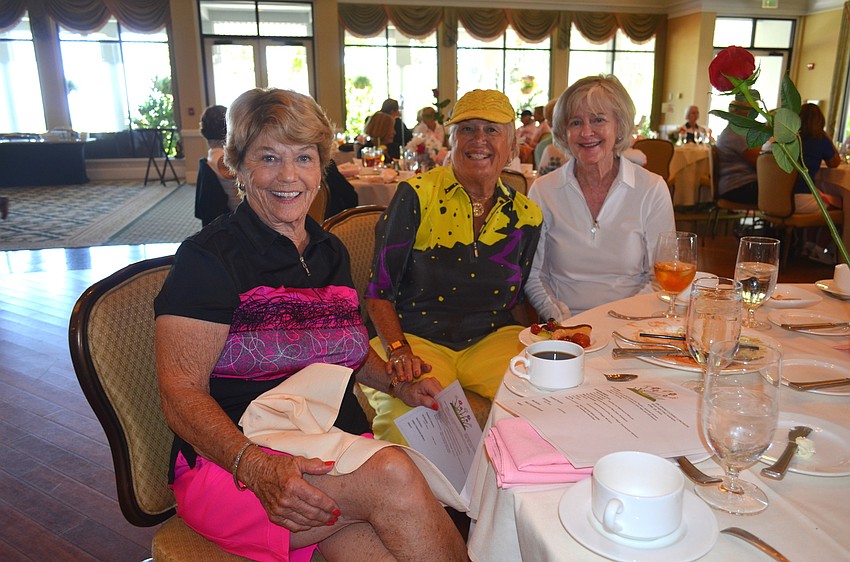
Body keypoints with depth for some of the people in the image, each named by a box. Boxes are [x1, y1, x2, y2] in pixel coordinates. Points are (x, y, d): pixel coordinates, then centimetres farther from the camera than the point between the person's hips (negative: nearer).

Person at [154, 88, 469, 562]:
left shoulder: (332, 252, 12)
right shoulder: (208, 258, -7)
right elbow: (181, 394, -12)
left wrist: (399, 383, 9)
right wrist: (257, 468, -27)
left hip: (341, 457, 5)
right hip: (229, 465, -4)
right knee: (392, 473, -29)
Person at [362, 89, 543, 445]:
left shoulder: (526, 216, 8)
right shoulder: (417, 196, -4)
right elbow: (379, 292, -4)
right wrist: (400, 352, -18)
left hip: (492, 339, 4)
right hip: (416, 338, -3)